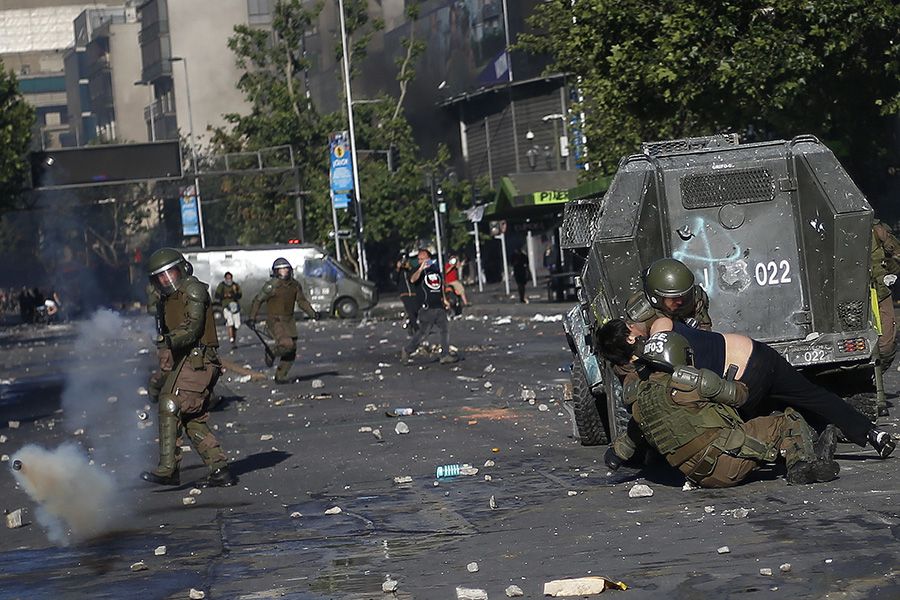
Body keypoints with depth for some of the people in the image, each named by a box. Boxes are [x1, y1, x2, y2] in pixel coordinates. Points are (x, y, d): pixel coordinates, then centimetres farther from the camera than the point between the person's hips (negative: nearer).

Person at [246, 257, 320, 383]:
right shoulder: (272, 285, -13)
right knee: (287, 344, -25)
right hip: (275, 321, -6)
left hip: (289, 321, 7)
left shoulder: (295, 285, 5)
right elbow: (258, 300, -7)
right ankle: (272, 353, 7)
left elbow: (302, 301, 15)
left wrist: (313, 313, 3)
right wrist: (252, 318, -13)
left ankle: (280, 376, 22)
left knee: (291, 352, 7)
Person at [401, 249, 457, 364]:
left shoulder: (436, 269, 12)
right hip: (427, 308, -6)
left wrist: (444, 298, 24)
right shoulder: (420, 271, -6)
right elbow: (413, 280, -29)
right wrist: (421, 268, -42)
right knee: (423, 333, -2)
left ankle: (445, 355, 5)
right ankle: (406, 351, 13)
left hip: (439, 307, 6)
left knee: (445, 329, 1)